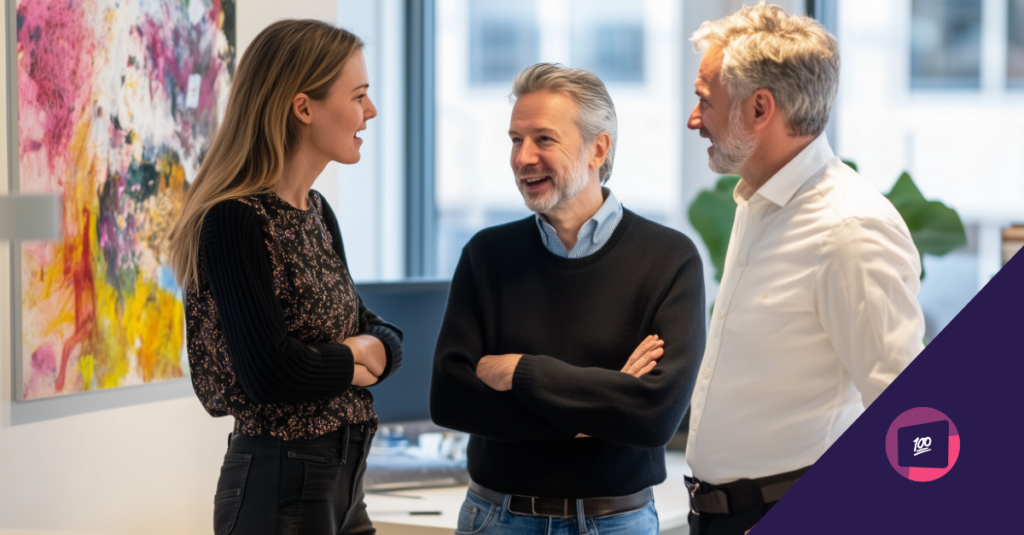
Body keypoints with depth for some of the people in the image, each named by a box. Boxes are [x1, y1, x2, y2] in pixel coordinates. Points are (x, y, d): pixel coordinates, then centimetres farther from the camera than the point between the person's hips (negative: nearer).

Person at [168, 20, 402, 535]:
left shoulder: (316, 212, 10)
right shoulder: (234, 221, -18)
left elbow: (381, 330, 13)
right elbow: (271, 372, -27)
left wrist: (376, 348, -10)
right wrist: (354, 361, -9)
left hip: (342, 477, 8)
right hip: (279, 483, -8)